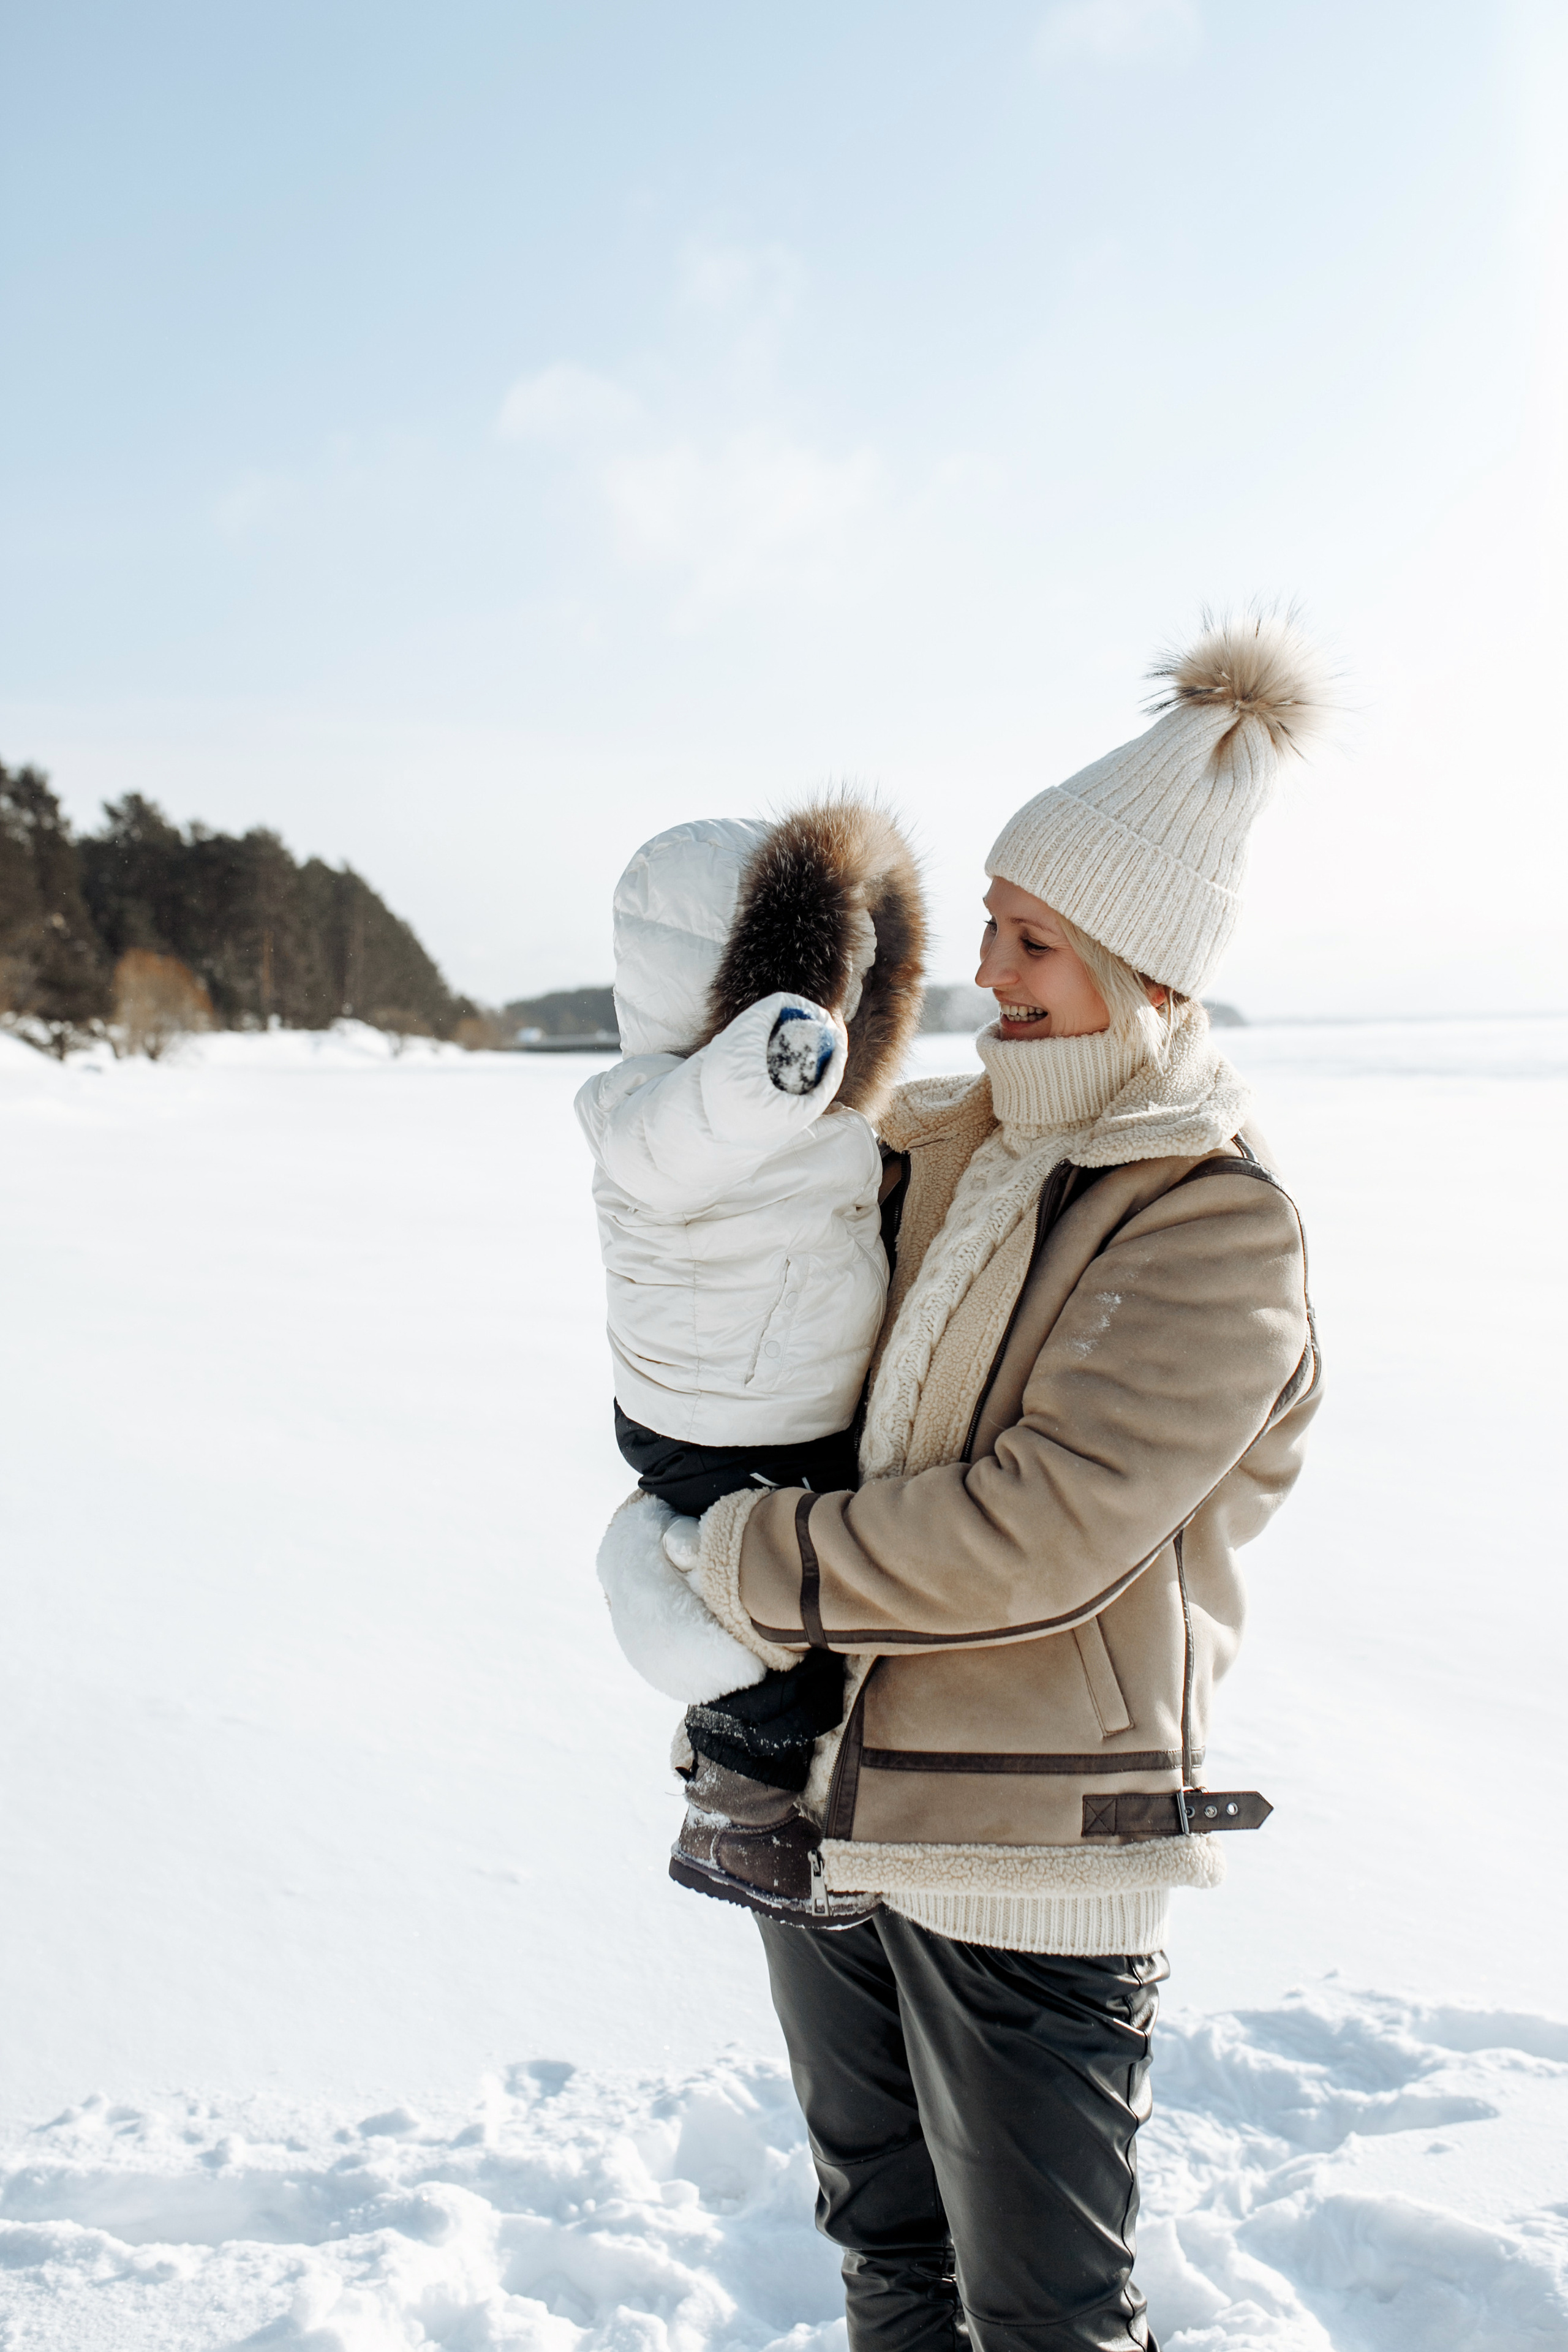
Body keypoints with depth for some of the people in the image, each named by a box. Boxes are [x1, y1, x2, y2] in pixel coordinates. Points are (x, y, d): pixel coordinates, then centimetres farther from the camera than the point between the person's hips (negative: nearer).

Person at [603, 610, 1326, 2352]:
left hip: (1028, 1857, -7)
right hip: (831, 1800, 7)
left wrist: (758, 1565, -16)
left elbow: (1033, 1536, -24)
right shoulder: (948, 1142, 5)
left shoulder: (1224, 1233, -15)